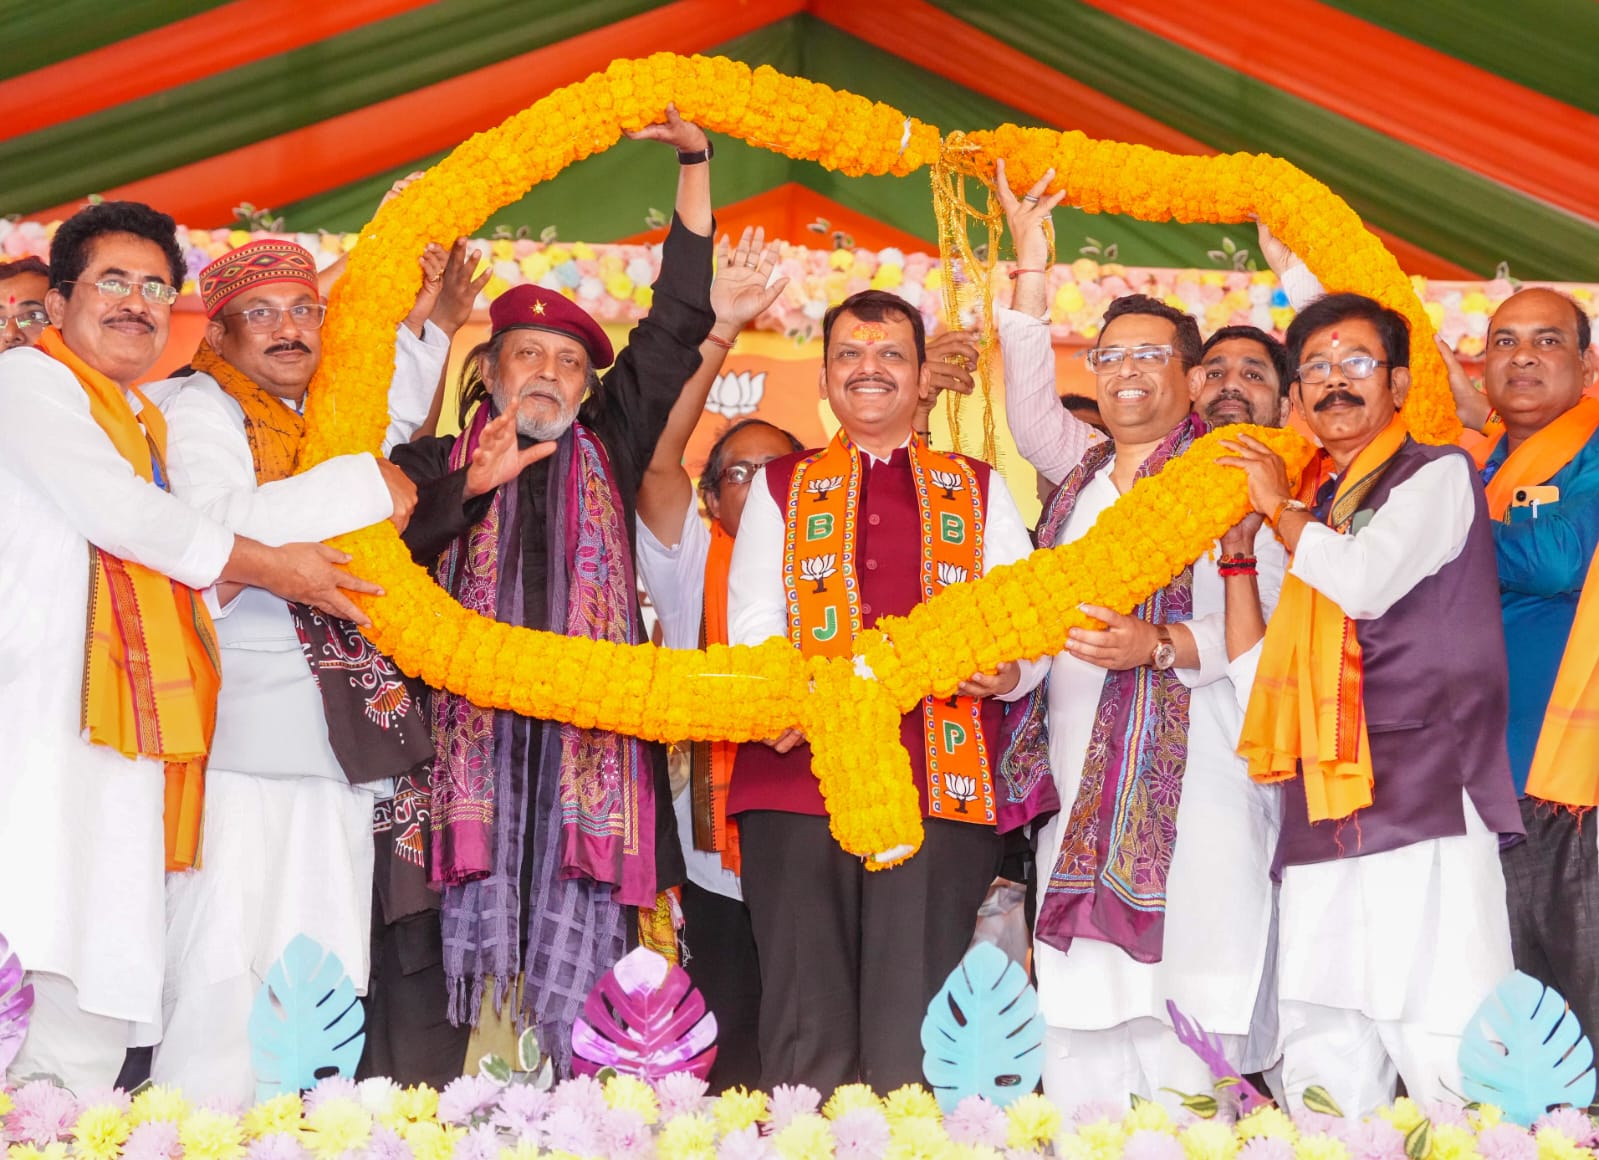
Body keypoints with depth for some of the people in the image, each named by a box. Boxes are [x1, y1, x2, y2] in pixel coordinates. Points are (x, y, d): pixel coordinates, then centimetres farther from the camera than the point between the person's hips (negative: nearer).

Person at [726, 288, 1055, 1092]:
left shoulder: (979, 492, 19)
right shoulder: (780, 488, 19)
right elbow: (751, 624, 9)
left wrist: (1009, 671, -14)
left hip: (943, 783, 0)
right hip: (798, 773, 0)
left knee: (917, 1030, -3)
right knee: (807, 1027, -2)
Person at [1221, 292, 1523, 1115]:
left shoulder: (1436, 477, 3)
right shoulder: (1314, 508, 22)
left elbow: (1364, 580, -15)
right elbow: (1267, 669, 25)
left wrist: (1279, 507, 0)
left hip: (1427, 810, -7)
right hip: (1321, 820, 7)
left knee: (1445, 1059, -13)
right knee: (1323, 1084, 4)